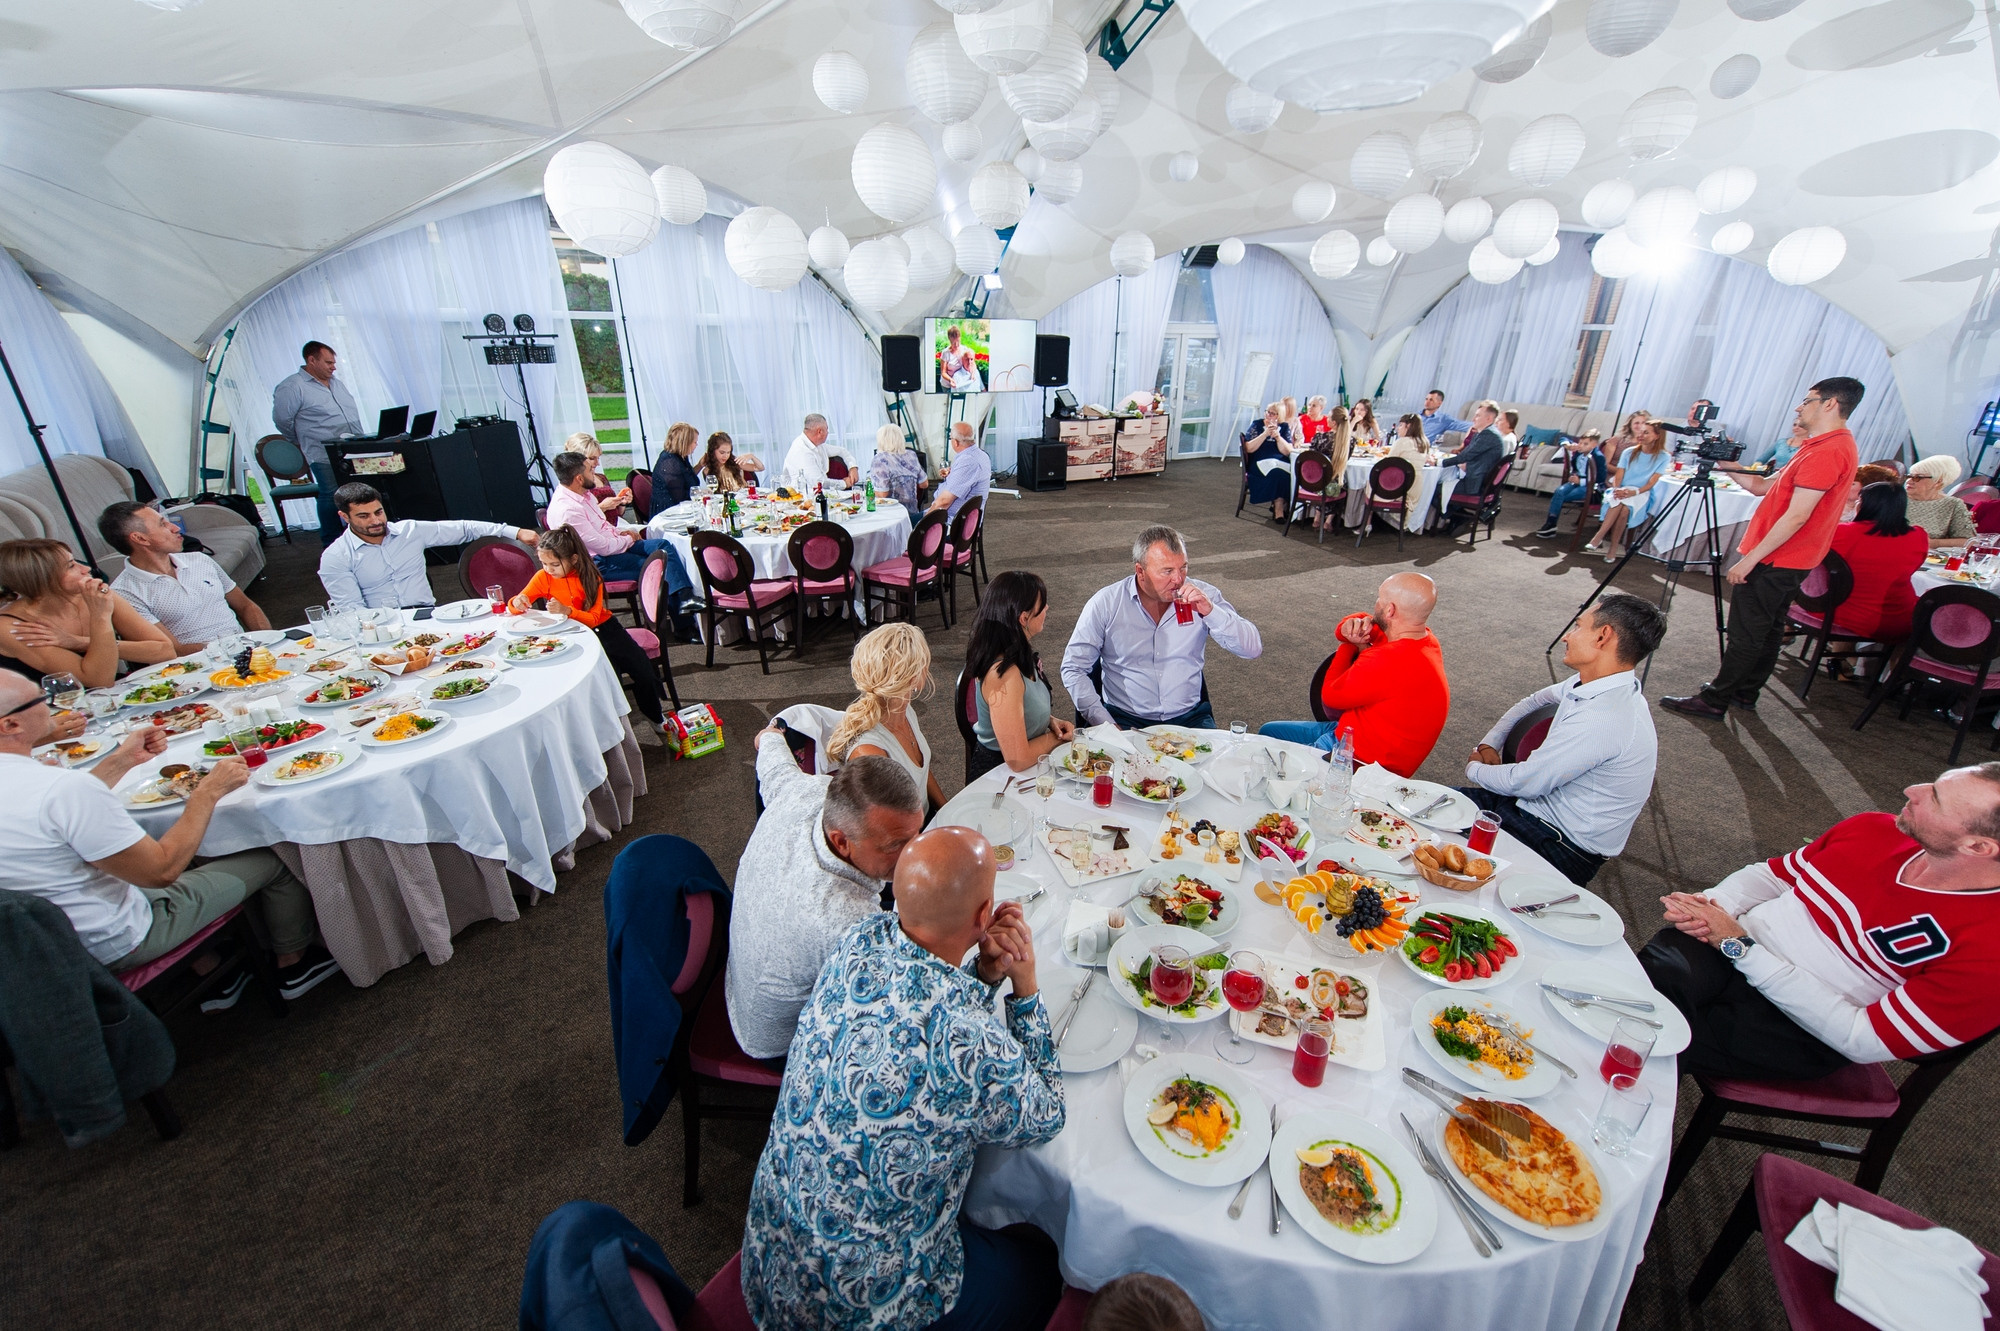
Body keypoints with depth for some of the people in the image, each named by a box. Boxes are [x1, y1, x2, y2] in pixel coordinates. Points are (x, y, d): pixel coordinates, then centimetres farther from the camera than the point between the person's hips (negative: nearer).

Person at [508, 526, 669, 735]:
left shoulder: (589, 577, -11)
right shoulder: (543, 578, -6)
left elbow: (593, 619, -18)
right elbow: (514, 607, -2)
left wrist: (566, 611, -37)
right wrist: (517, 603, -27)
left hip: (601, 627, 0)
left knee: (640, 665, -14)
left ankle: (656, 716, 6)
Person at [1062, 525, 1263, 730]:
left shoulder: (1203, 596, 1)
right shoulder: (1105, 604, -4)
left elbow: (1253, 650, -2)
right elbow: (1073, 668, 0)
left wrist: (1211, 611, -18)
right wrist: (1105, 724, -10)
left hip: (1190, 717, 3)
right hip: (1125, 719, -2)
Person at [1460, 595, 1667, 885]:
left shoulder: (1603, 719, -29)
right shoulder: (1593, 684, 0)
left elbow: (1524, 782, -24)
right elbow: (1533, 702, 19)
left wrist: (1475, 768, -4)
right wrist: (1488, 744, 6)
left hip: (1564, 848, -8)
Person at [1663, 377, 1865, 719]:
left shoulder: (1828, 451, -18)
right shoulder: (1834, 446, 16)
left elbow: (1796, 516, -23)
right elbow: (1763, 486, 16)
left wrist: (1750, 559, -21)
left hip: (1775, 561, -10)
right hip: (1789, 561, 10)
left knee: (1744, 633, -6)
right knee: (1768, 630, 15)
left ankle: (1714, 701, -2)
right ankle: (1745, 692, 24)